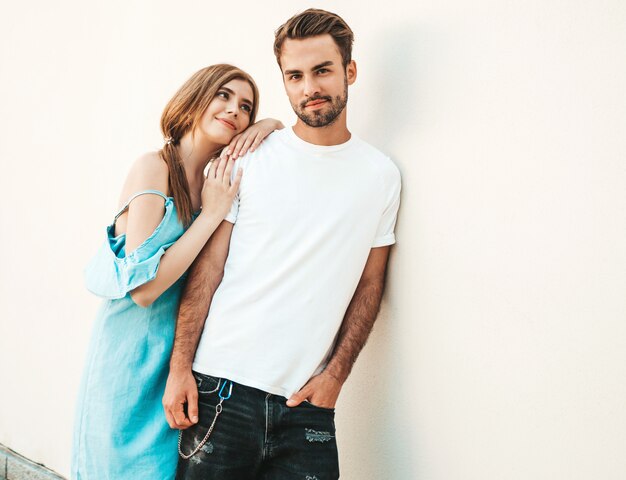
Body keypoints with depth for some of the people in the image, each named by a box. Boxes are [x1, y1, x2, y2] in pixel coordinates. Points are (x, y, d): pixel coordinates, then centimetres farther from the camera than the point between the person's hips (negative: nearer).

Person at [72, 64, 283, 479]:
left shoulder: (216, 180, 5)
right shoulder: (155, 168, -15)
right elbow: (143, 287, -22)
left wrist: (269, 126, -4)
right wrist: (213, 214, -18)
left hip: (182, 357, 6)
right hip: (133, 355, -6)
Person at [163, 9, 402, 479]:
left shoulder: (382, 175, 5)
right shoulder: (249, 158, 1)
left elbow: (369, 285, 8)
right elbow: (207, 268, 0)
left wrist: (335, 375, 0)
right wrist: (179, 368, -5)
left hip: (306, 402, 1)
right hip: (220, 386, -1)